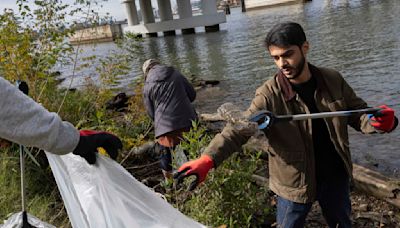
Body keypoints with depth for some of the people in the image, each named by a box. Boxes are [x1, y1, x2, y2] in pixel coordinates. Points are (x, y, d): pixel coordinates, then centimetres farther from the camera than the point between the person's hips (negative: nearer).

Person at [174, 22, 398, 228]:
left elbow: (357, 112, 2)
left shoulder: (333, 80, -9)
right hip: (295, 183, -3)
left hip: (335, 177, 3)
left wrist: (380, 121, -22)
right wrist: (208, 159, -46)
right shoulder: (269, 94, -20)